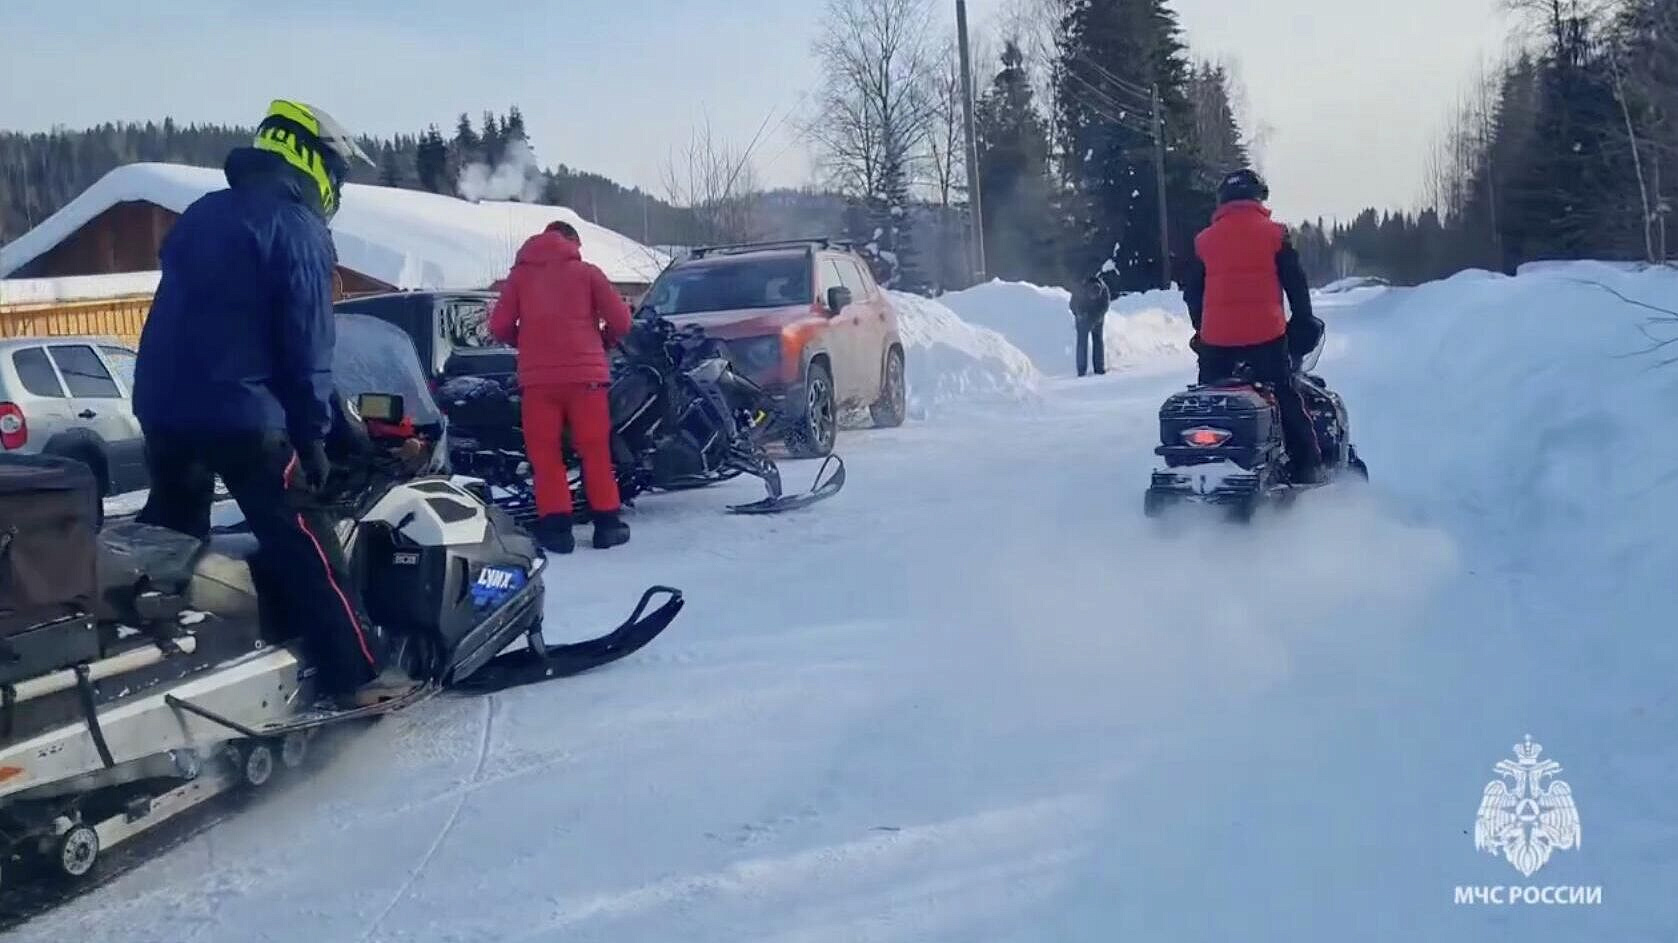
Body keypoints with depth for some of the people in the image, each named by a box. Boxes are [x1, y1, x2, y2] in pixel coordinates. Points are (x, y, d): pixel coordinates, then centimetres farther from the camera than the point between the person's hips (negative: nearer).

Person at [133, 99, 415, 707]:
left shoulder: (201, 214, 16)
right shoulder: (298, 229, -9)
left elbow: (175, 319, 19)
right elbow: (307, 345, -13)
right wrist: (314, 433, -9)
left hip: (162, 404, 8)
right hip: (241, 414, -8)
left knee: (171, 538, 22)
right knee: (303, 542, -4)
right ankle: (355, 673, -3)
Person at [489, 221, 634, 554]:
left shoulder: (519, 275, 11)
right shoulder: (587, 272, 7)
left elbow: (499, 326, 4)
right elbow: (621, 320, 2)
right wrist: (602, 341, 21)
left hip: (538, 377, 1)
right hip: (584, 373, -1)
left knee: (545, 453, 6)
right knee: (595, 450, 7)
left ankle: (555, 526, 1)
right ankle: (607, 522, 9)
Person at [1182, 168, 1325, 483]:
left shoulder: (1204, 240, 7)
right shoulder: (1273, 234, 0)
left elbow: (1191, 293, 13)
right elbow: (1296, 284, 1)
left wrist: (1201, 329, 24)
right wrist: (1305, 323, 12)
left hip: (1216, 339, 2)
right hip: (1265, 336, -2)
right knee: (1287, 400, 6)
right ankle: (1307, 465, 5)